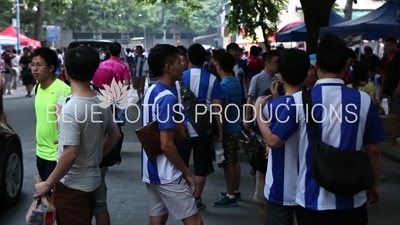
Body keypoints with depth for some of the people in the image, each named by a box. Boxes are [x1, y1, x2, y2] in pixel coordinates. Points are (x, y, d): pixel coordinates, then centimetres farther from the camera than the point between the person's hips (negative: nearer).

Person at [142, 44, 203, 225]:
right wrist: (187, 173, -14)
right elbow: (166, 145, -23)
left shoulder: (150, 92, 8)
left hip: (151, 170, 9)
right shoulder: (167, 98, -20)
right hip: (167, 175, -9)